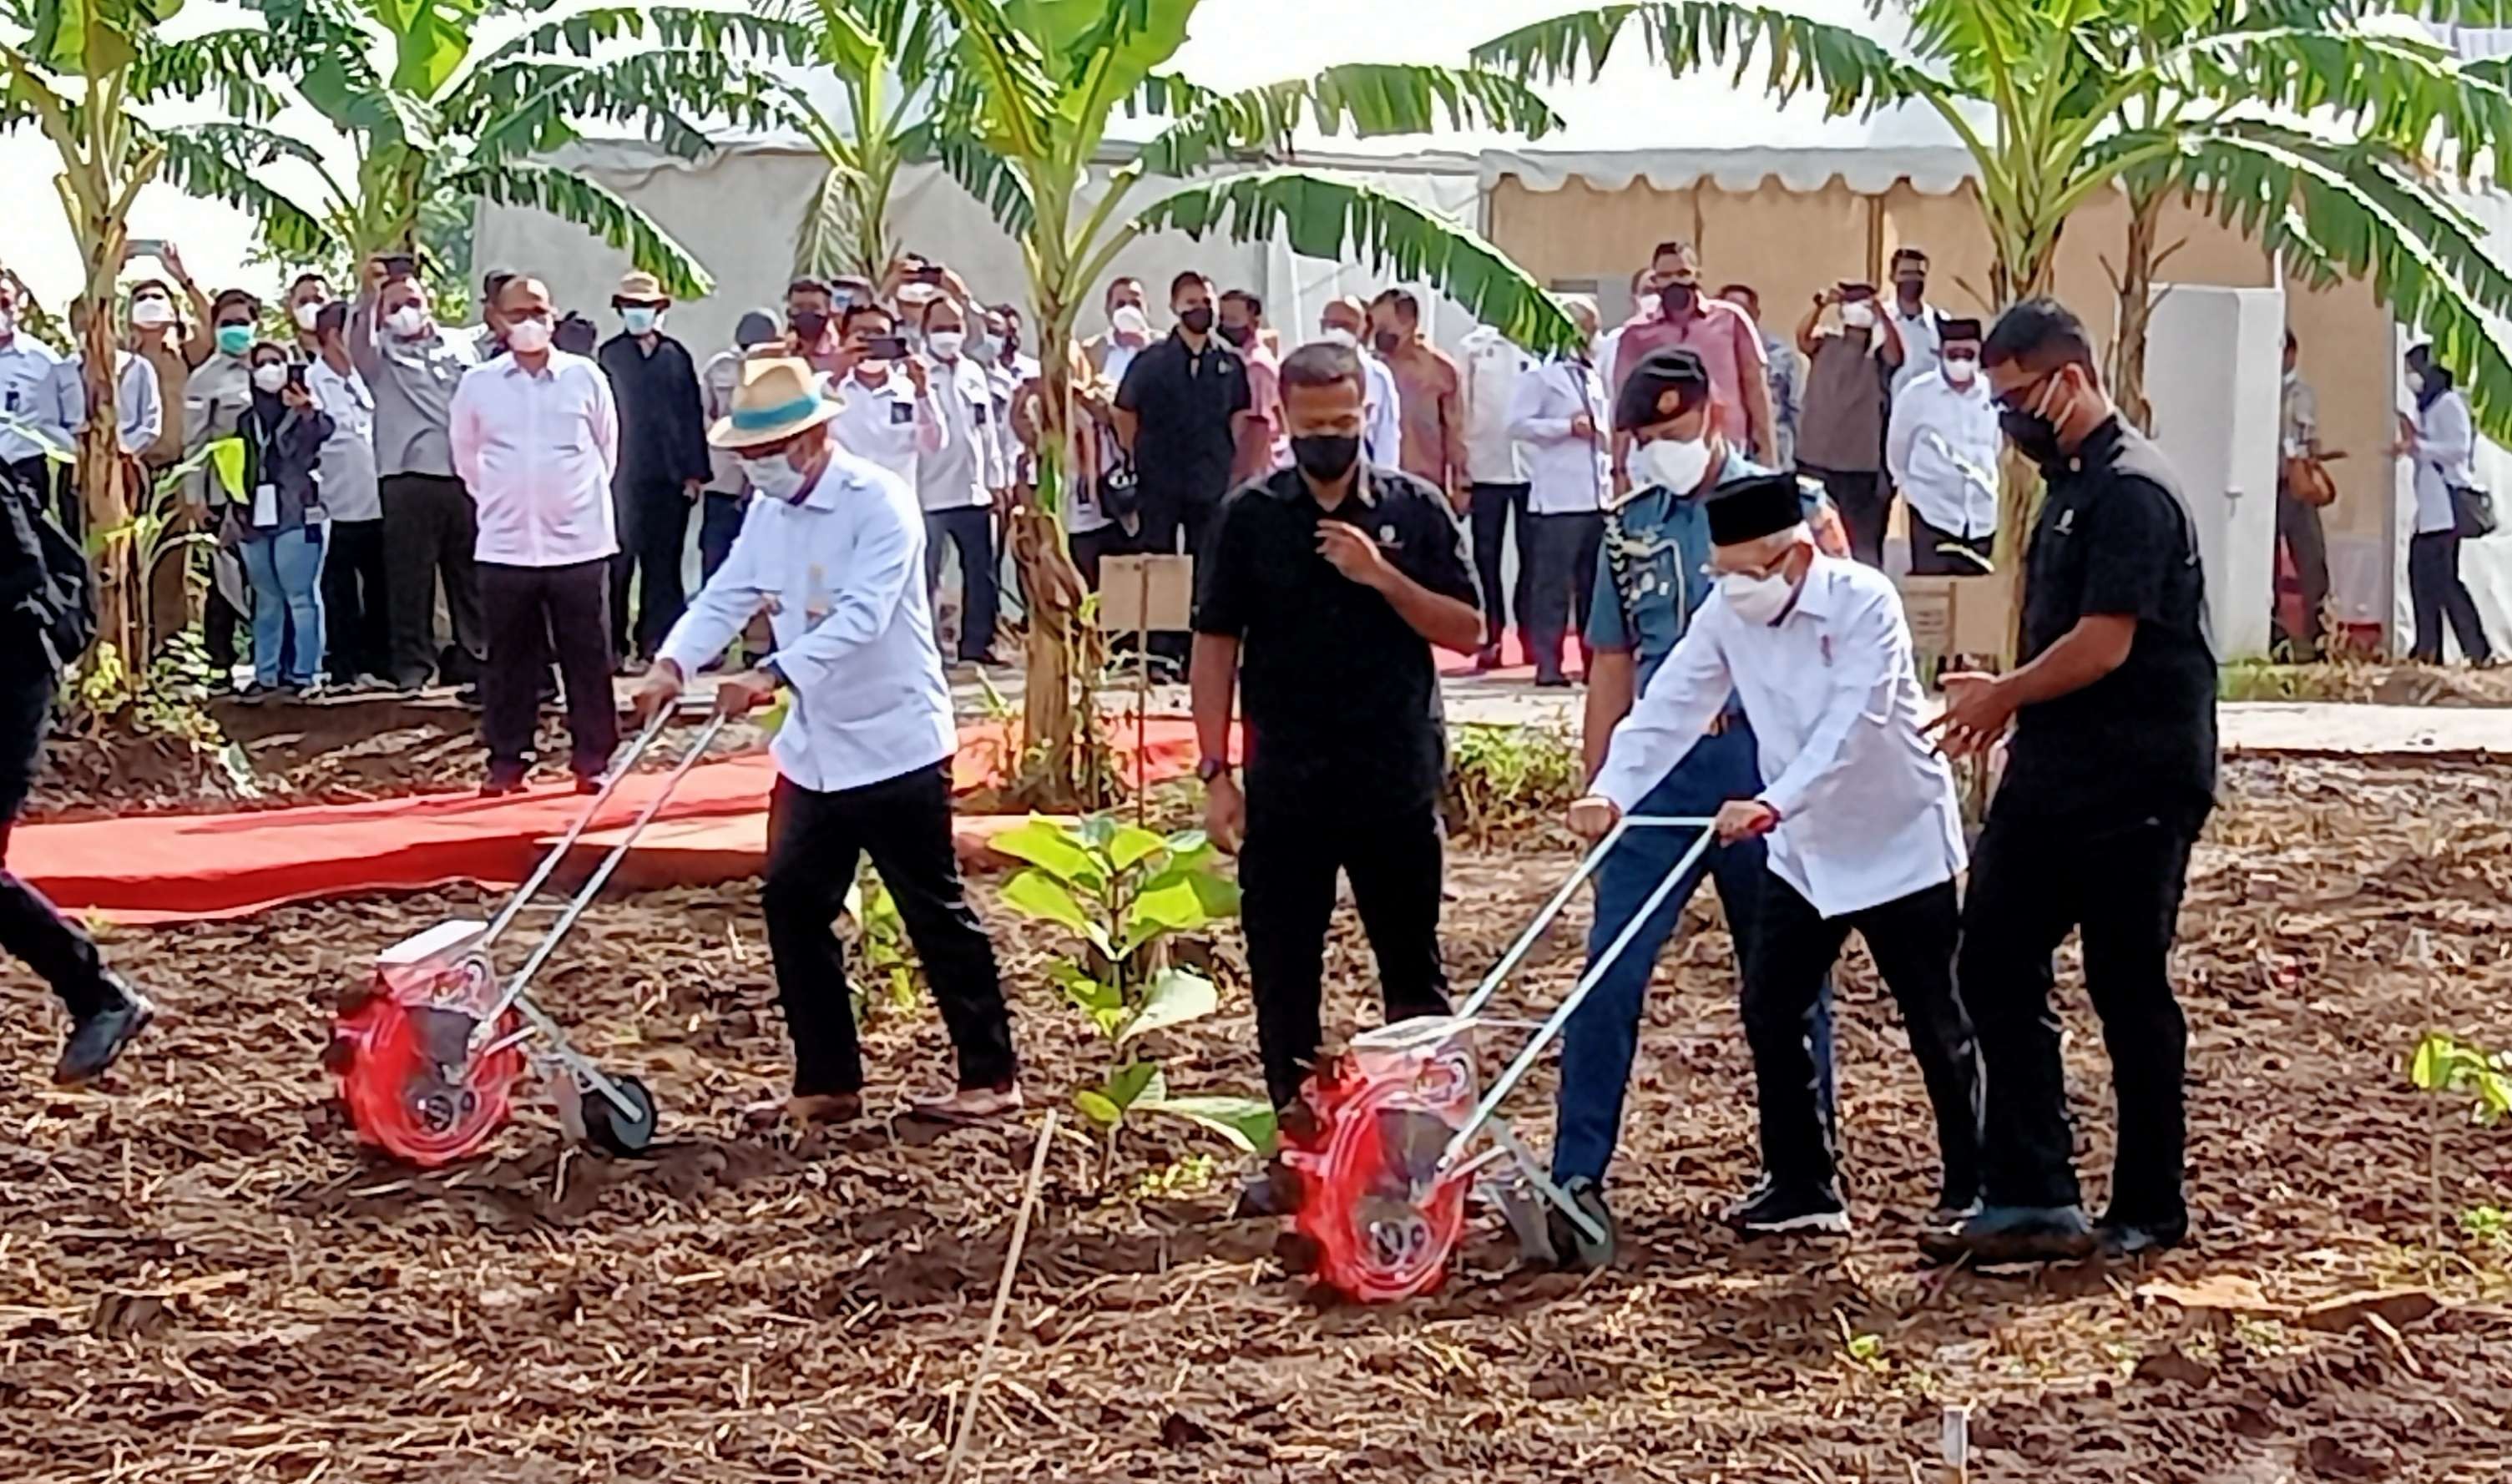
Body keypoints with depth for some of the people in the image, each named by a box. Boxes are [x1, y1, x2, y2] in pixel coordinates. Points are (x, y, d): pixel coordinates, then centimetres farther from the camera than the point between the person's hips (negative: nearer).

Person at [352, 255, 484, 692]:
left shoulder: (461, 345, 17)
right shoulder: (382, 352, 9)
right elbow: (357, 344, -15)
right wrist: (367, 295, -24)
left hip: (466, 475, 3)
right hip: (409, 476, -3)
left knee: (470, 572, 8)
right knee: (410, 573, -4)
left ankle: (473, 655, 16)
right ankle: (413, 661, 1)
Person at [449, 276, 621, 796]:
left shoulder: (585, 377, 0)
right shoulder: (477, 384, 2)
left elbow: (607, 446, 12)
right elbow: (465, 455, 16)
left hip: (579, 542, -1)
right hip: (506, 546, 1)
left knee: (589, 658, 2)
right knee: (509, 660, 5)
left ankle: (592, 761, 10)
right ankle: (507, 762, 13)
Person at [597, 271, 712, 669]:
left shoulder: (677, 356, 9)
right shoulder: (609, 356, 3)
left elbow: (692, 415, 9)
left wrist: (694, 472, 4)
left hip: (670, 476, 2)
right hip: (624, 476, -2)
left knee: (663, 563, 4)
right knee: (618, 564, -1)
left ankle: (657, 643, 10)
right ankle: (615, 646, 5)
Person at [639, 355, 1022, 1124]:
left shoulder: (879, 500, -18)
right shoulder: (768, 510, 6)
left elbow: (861, 617, -29)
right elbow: (726, 597, 0)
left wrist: (774, 675, -40)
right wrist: (673, 663, -18)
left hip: (894, 743, -8)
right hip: (813, 747, 8)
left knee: (936, 914, 1)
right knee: (792, 905, 7)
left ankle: (991, 1077, 13)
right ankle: (827, 1082, 17)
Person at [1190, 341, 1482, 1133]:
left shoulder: (1416, 509, 1)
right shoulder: (1249, 516, 1)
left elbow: (1467, 630, -1)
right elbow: (1215, 646, 1)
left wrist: (1383, 577, -16)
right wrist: (1215, 772, -4)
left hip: (1397, 784, 0)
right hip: (1284, 788, 0)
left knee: (1414, 969, 10)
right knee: (1282, 972, 6)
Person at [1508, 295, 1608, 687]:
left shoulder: (1593, 377, 19)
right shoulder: (1541, 374, -1)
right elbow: (1517, 424, -9)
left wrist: (1609, 471, 13)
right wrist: (1568, 427, -13)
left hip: (1597, 494, 7)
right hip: (1559, 496, -7)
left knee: (1595, 581, 9)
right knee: (1554, 581, -6)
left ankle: (1595, 660, 14)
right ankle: (1548, 663, -3)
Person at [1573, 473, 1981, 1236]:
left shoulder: (1864, 602, -21)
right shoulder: (1725, 615, -5)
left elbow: (1852, 724, -31)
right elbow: (1668, 707, -11)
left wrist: (1774, 803, -44)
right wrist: (1611, 791, -27)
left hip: (1897, 841, -6)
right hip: (1801, 848, 6)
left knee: (1937, 1025, 4)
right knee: (1771, 1010, 3)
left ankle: (1972, 1186, 19)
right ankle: (1801, 1184, 14)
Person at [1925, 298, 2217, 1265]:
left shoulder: (2131, 489, -16)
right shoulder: (2070, 484, 15)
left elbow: (2104, 644, -21)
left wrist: (2002, 695, -8)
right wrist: (2004, 699, 9)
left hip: (2135, 786, -10)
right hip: (2055, 777, 10)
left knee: (2128, 990, 1)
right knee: (1995, 965, 4)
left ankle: (2150, 1211, 15)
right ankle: (2030, 1199, 7)